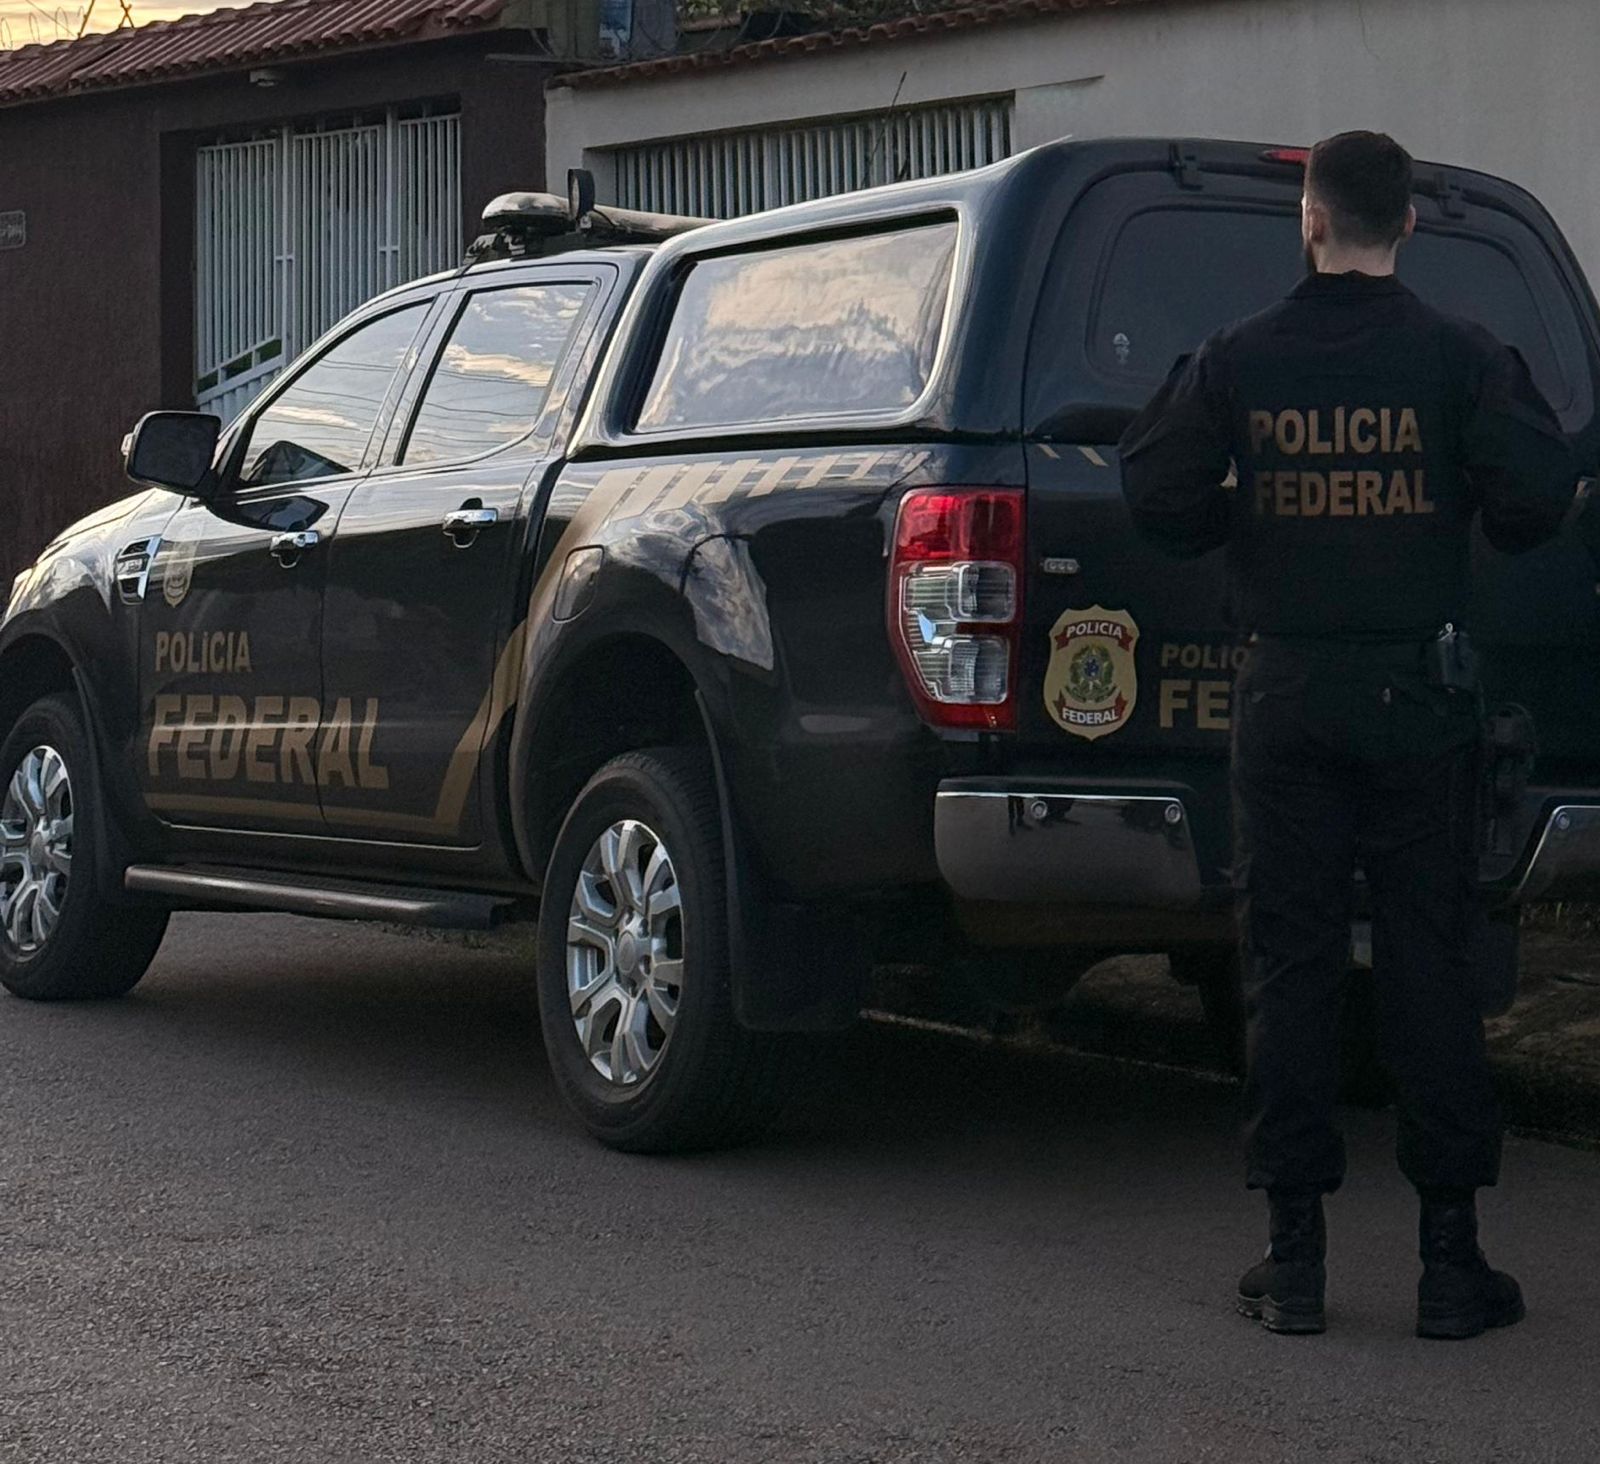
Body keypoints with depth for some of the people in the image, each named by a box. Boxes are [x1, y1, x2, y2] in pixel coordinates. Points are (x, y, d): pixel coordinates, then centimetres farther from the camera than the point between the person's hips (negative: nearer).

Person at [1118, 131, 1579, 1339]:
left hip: (1287, 694, 1)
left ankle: (1296, 1256, 9)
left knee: (1290, 968, 6)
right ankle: (1453, 1259, 7)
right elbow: (1537, 502, -9)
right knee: (1430, 966, 5)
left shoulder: (1238, 362, -2)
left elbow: (1158, 502, -3)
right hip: (1420, 690, -1)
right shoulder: (1462, 360, -5)